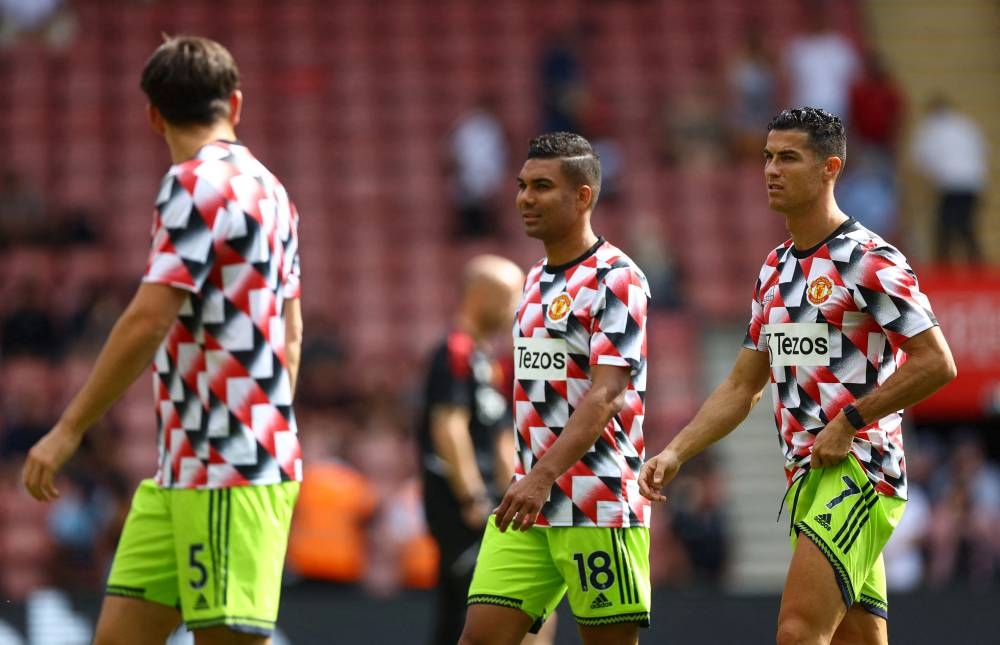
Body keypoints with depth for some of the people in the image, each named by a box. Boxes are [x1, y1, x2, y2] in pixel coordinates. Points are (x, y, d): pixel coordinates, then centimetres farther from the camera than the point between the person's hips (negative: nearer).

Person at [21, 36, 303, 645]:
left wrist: (69, 429, -13)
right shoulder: (268, 189, 15)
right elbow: (290, 334, 21)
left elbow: (147, 322, -18)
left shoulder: (197, 184, -12)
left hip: (229, 475, -9)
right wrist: (268, 427, 29)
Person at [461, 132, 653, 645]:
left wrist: (543, 476, -28)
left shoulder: (616, 279, -9)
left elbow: (605, 396, -19)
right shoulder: (536, 280, 18)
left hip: (598, 508, -8)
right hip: (527, 505, 8)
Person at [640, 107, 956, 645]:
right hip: (805, 477, 9)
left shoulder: (869, 261, -8)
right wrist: (674, 453, 10)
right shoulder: (776, 270, 17)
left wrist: (848, 422, -15)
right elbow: (741, 386, 21)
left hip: (857, 469, -9)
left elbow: (936, 363, -14)